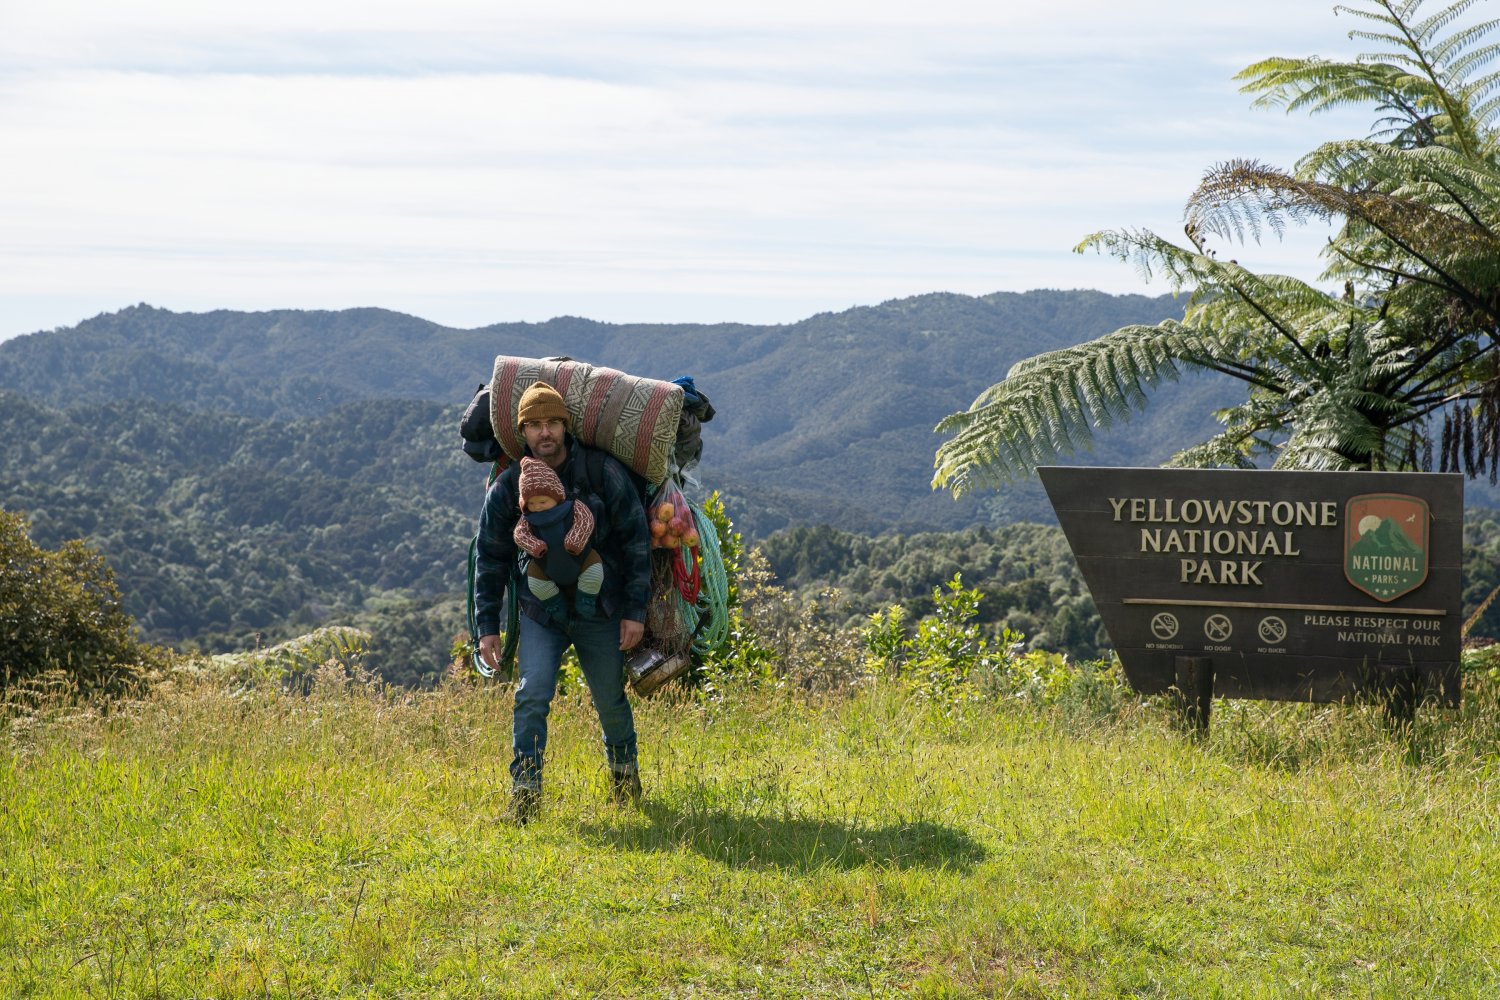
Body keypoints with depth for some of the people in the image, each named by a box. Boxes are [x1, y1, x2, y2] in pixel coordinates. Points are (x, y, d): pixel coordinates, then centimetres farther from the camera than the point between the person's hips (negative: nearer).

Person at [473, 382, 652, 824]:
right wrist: (487, 626, -1)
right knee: (532, 696, -15)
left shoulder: (604, 473, -11)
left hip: (601, 612, 0)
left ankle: (624, 771, 36)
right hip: (540, 612, 0)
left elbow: (636, 540, -5)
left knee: (611, 700, 11)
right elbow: (490, 559, 2)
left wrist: (635, 611, -8)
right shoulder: (507, 487, -7)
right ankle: (525, 789, -8)